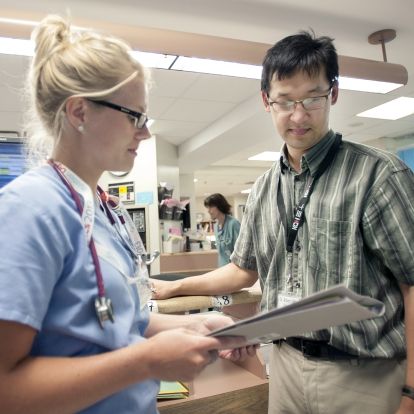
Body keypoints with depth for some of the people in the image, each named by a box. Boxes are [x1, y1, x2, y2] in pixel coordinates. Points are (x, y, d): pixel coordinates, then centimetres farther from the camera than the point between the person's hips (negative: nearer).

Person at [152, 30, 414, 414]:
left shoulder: (377, 173, -13)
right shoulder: (263, 189, 4)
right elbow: (244, 270, 13)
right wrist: (175, 287, 14)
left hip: (364, 375, -4)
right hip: (286, 364, 5)